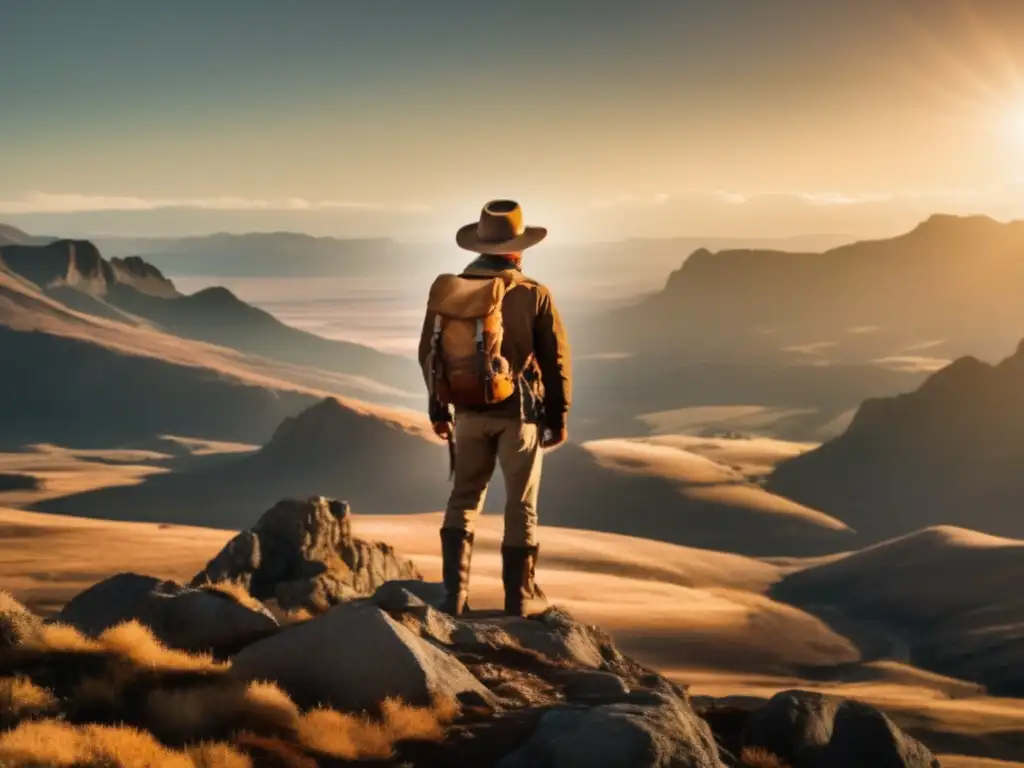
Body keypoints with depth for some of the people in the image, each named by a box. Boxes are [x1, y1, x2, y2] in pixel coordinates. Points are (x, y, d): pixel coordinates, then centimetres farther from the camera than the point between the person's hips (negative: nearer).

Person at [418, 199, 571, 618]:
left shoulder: (446, 290, -3)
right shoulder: (532, 295, -13)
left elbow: (429, 353, 5)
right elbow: (555, 360, -10)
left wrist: (438, 409, 18)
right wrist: (559, 416, 2)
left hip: (469, 411, 3)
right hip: (519, 412, -3)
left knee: (464, 498, 16)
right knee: (521, 504, 10)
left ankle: (455, 592, 10)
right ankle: (520, 595, 16)